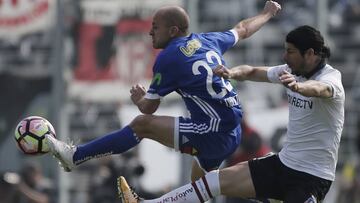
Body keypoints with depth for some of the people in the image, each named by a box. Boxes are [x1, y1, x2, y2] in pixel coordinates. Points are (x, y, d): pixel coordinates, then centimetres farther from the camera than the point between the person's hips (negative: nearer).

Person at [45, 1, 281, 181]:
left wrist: (138, 99, 24)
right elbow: (243, 29, 31)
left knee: (142, 125, -11)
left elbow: (149, 108, 0)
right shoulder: (208, 41, 12)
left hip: (213, 133, -8)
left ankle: (74, 156, -15)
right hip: (231, 134, 8)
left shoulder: (168, 58, -9)